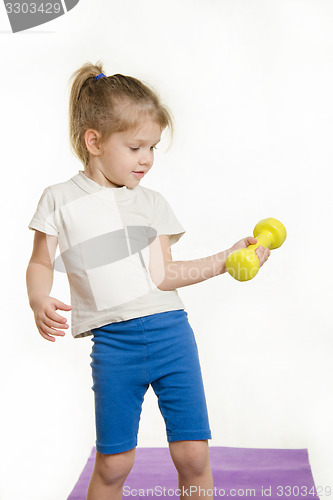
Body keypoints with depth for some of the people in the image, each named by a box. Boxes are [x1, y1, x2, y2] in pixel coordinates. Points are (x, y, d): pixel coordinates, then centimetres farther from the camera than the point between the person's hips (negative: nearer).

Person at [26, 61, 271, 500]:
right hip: (113, 343, -2)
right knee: (113, 464, 6)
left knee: (193, 455, 4)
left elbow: (163, 275, 4)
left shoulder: (152, 203, 11)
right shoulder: (61, 200, 3)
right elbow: (41, 264, 9)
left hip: (171, 332, 2)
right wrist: (39, 301, -12)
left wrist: (224, 259, -3)